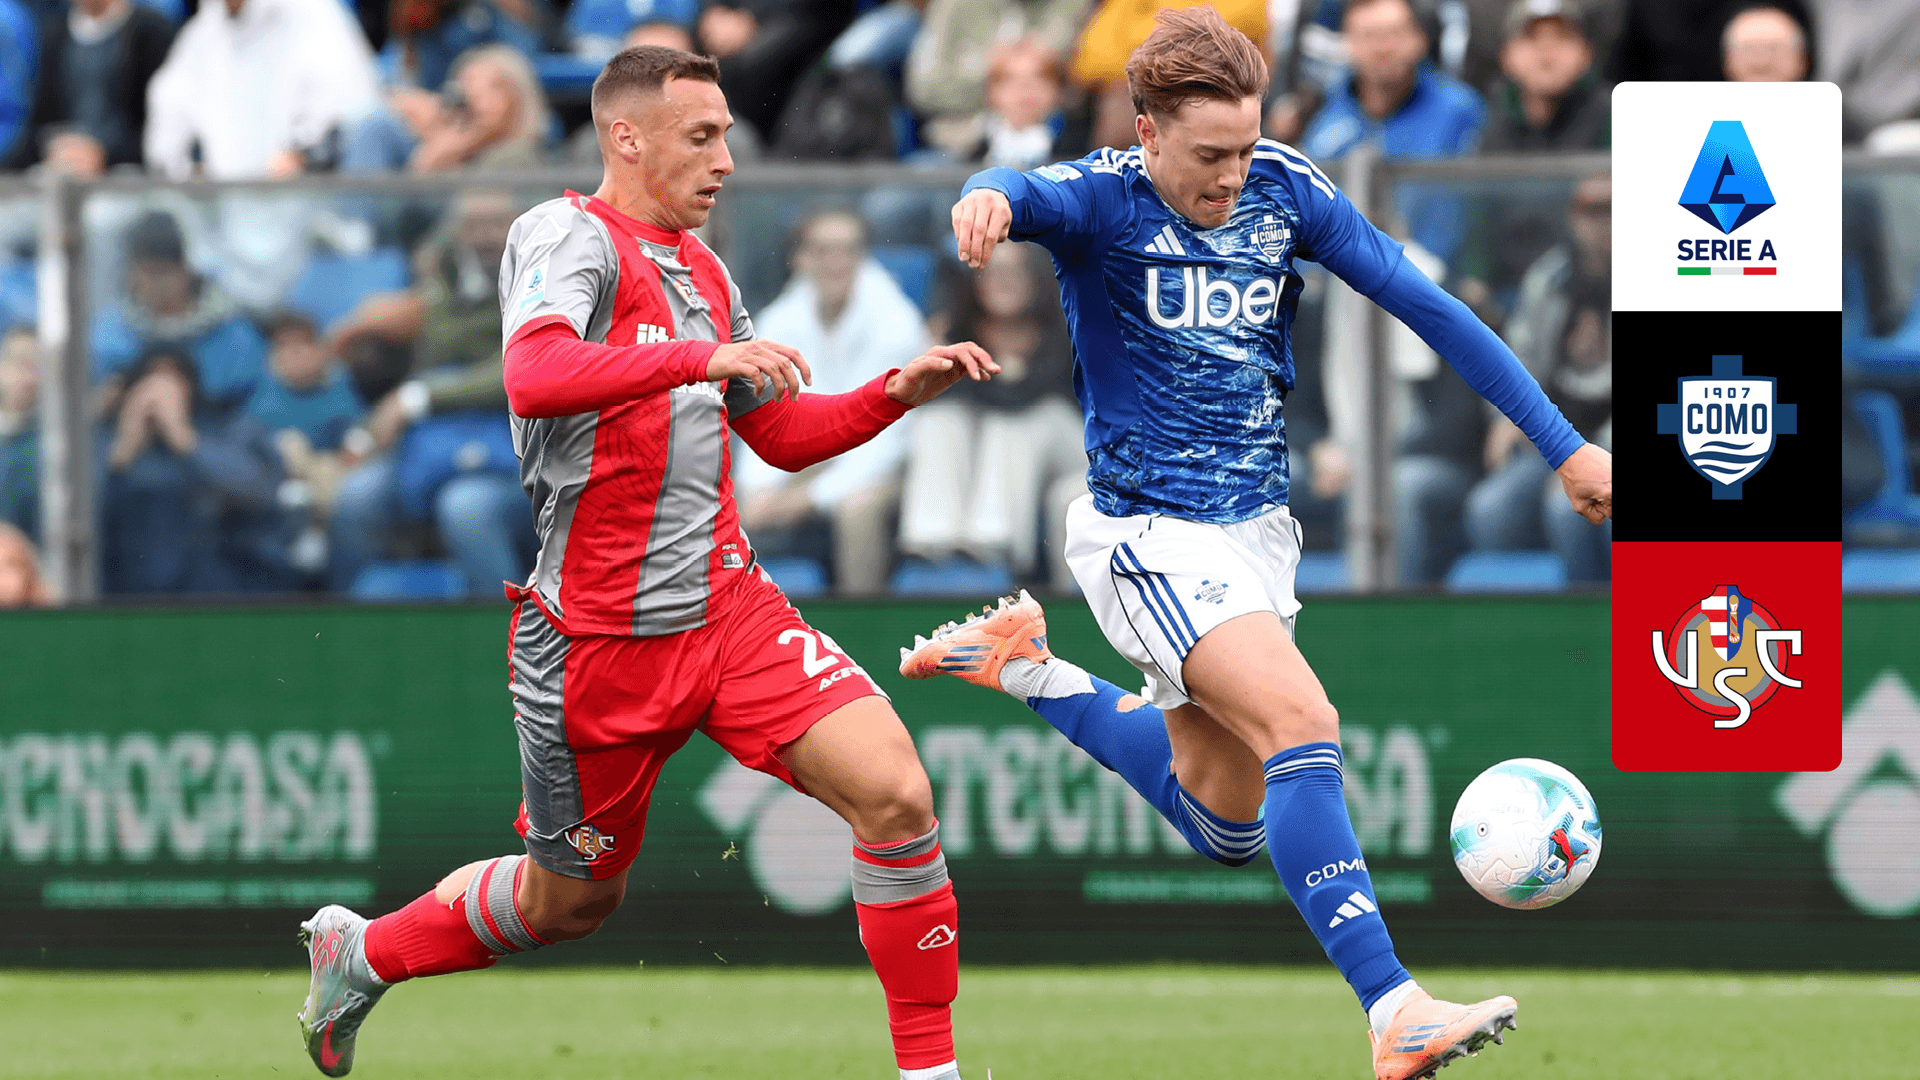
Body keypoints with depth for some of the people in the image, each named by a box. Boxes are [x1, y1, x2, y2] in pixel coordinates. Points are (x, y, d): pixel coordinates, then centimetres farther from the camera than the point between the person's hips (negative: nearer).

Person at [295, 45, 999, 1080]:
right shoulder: (568, 235, -9)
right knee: (572, 899, 9)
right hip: (597, 635, -6)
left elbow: (781, 433, 27)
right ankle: (358, 950, 36)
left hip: (727, 604, 6)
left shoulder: (705, 272, 15)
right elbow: (535, 375, -30)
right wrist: (701, 357, -39)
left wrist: (895, 392, 11)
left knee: (894, 792, -15)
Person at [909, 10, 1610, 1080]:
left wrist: (1564, 444, -3)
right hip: (1147, 537, -7)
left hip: (1258, 529, 7)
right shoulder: (1104, 200, -15)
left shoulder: (1286, 190, -3)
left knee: (1225, 825, 16)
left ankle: (1024, 668, 35)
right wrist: (991, 198, -64)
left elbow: (1428, 306, 0)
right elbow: (1033, 195, -38)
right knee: (1303, 722, -27)